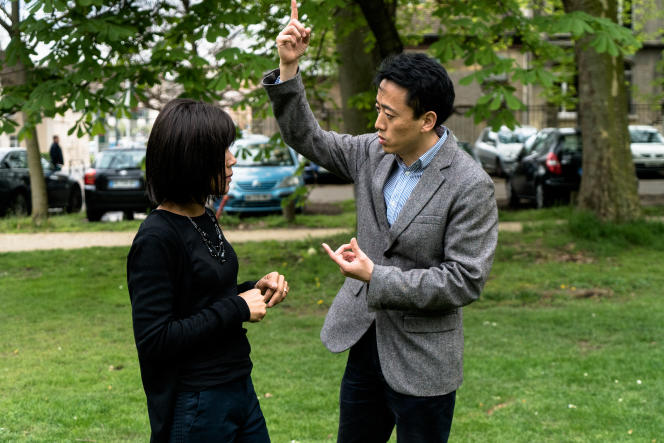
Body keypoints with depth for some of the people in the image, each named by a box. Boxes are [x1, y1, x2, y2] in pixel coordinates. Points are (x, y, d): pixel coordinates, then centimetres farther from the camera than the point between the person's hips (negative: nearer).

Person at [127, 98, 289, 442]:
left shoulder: (204, 219, 7)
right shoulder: (156, 238, -20)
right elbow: (153, 340, -23)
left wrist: (255, 290, 1)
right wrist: (236, 308, -19)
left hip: (239, 386, 8)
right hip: (193, 406, -8)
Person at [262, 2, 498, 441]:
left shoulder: (470, 186, -19)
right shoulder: (373, 152, -1)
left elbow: (465, 281, -20)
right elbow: (307, 138, 8)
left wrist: (376, 278, -23)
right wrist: (289, 68, -6)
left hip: (421, 360, -6)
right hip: (365, 340, 6)